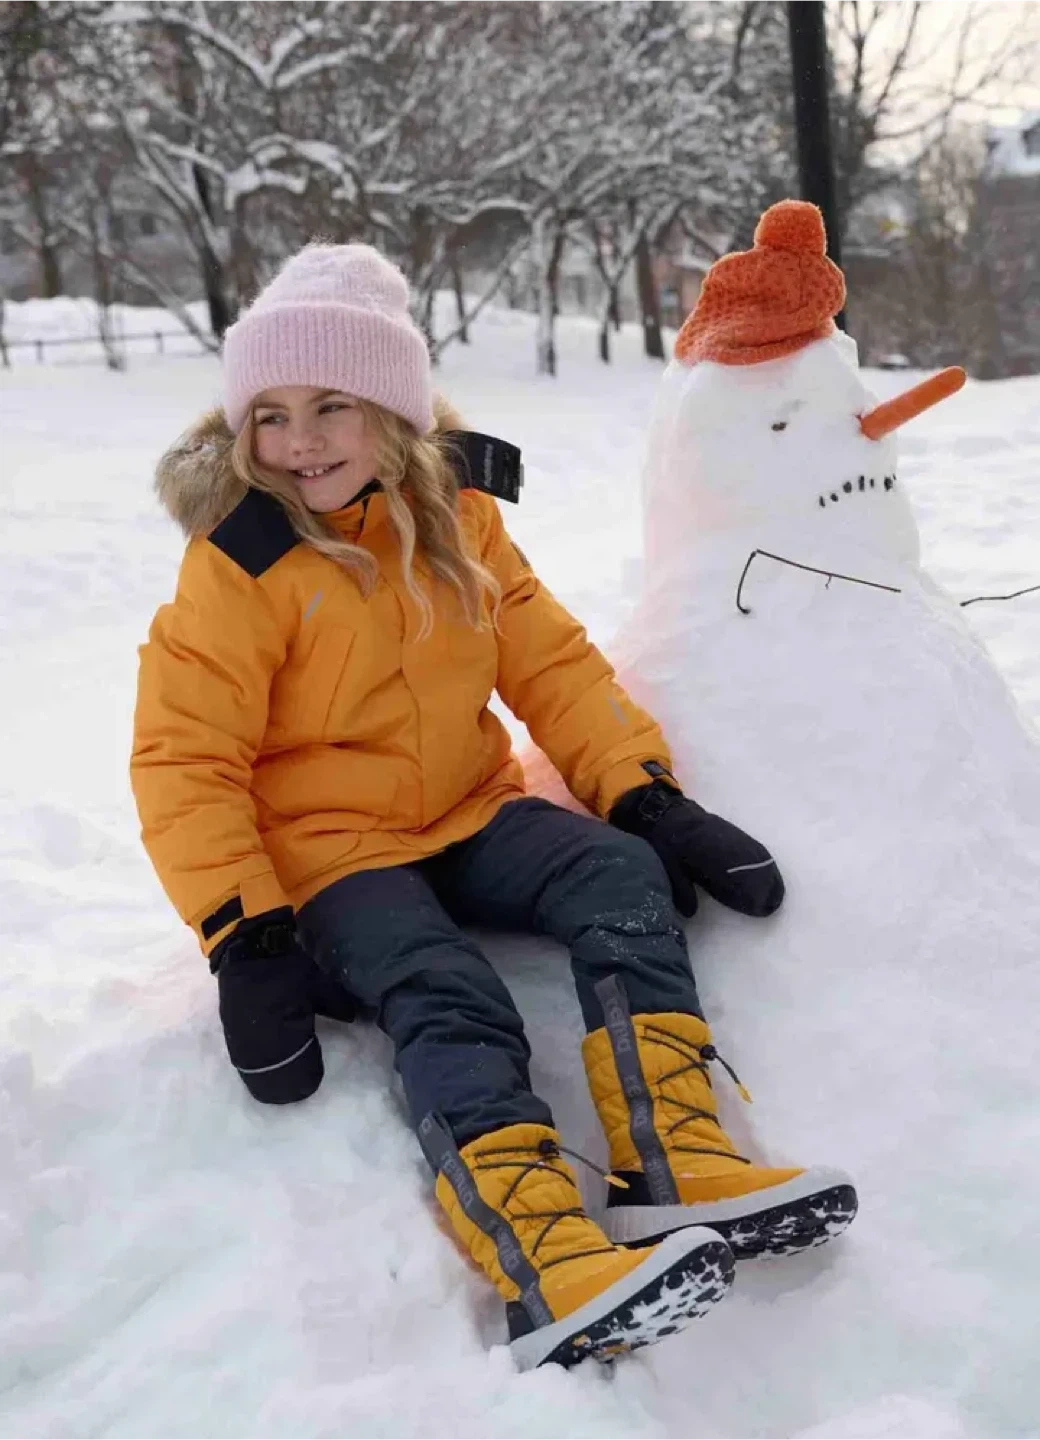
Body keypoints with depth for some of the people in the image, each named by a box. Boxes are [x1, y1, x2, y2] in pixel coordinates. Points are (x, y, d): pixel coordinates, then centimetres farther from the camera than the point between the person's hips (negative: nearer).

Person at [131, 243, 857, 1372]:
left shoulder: (456, 520, 4)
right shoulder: (237, 568, -12)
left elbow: (552, 666, 6)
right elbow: (185, 759, -13)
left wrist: (646, 794, -5)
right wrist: (243, 938, -22)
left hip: (468, 814, 5)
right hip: (328, 851, -5)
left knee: (622, 877, -18)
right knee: (448, 1004, -30)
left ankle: (674, 1170, -27)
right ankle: (555, 1279, -44)